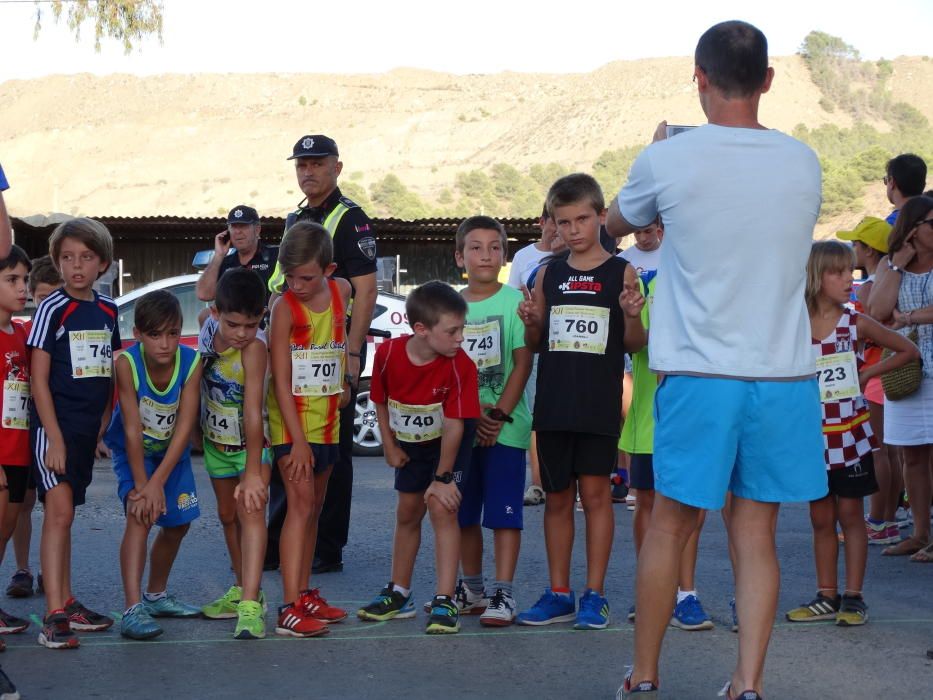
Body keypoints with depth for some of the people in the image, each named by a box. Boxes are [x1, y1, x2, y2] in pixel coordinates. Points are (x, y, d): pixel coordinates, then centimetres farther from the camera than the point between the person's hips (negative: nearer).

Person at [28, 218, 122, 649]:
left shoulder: (108, 310, 9)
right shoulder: (52, 309, -9)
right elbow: (39, 379, -11)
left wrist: (103, 425, 11)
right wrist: (55, 438, -16)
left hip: (87, 429, 6)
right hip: (53, 425, -6)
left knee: (64, 514, 15)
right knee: (59, 512, -13)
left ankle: (66, 604, 22)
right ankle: (54, 617, -15)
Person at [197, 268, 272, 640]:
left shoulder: (254, 346, -33)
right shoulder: (209, 322, -17)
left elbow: (253, 410, -37)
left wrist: (253, 471, -40)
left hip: (252, 440, -7)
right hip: (216, 438, 7)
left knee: (251, 510, -19)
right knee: (228, 514, 17)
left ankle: (250, 606, -26)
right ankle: (242, 589, 32)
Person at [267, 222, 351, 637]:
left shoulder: (341, 292, 2)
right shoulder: (285, 307, -14)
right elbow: (280, 382, -16)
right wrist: (298, 442, -20)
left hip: (327, 418, 6)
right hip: (291, 420, -6)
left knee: (313, 507, 13)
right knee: (300, 504, -13)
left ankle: (304, 594, 23)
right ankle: (290, 610, -16)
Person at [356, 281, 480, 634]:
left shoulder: (460, 365, -29)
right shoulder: (388, 353, -21)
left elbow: (454, 426, -27)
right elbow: (380, 401, -2)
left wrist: (442, 477, -24)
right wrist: (390, 446, -2)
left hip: (450, 442, -4)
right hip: (411, 443, 4)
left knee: (441, 507, -17)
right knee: (407, 512, 14)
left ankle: (445, 602, -15)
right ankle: (399, 594, 30)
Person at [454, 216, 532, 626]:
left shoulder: (514, 301, -3)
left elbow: (523, 364, -6)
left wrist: (499, 415, -13)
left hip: (506, 427, -4)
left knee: (503, 512, -5)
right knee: (464, 513, 11)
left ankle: (503, 594, -3)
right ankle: (471, 590, 23)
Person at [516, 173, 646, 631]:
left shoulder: (620, 273, -2)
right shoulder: (548, 275, 9)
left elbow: (635, 344, 0)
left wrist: (632, 316, -20)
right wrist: (530, 323, -6)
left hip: (599, 404, -4)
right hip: (553, 403, 4)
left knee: (595, 492, -2)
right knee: (557, 497, 9)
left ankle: (594, 595, 7)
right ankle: (558, 595, 17)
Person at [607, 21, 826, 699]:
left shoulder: (667, 160, -8)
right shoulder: (803, 162, 2)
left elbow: (616, 225, 12)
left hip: (700, 376, -2)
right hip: (785, 375, 2)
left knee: (670, 526, 10)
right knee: (756, 533, 8)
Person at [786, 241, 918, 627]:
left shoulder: (856, 324, -4)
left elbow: (908, 350, 5)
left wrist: (867, 373, -2)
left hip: (850, 433, -1)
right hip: (812, 435, 1)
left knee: (850, 514, 4)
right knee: (821, 517, 9)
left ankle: (853, 596, 9)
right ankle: (826, 596, 17)